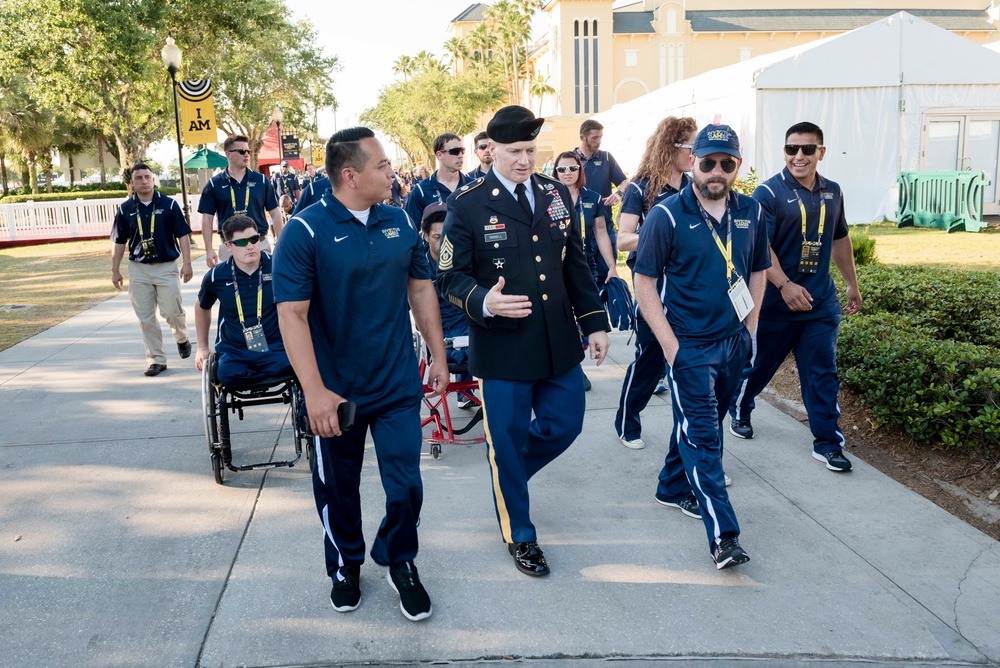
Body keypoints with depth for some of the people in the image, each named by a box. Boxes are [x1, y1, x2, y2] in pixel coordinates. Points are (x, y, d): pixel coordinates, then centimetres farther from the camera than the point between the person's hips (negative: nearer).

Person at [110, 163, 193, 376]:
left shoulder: (168, 204, -2)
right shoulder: (125, 209, 3)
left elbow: (183, 235, -1)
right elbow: (119, 242, 9)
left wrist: (187, 263, -8)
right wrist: (115, 270, 8)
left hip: (166, 266, -2)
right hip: (138, 269, 2)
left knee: (171, 311, -7)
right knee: (145, 318, 3)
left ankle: (182, 339, 26)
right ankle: (156, 360, 12)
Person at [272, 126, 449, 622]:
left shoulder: (399, 222, 2)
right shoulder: (305, 231, -13)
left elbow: (420, 288, 12)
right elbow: (292, 314, -17)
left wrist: (439, 356, 11)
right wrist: (315, 391, -23)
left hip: (398, 385, 3)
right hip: (337, 393, -3)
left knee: (406, 486, 4)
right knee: (338, 488, 14)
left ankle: (399, 562, 32)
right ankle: (345, 567, 39)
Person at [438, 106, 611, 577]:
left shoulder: (557, 194, 7)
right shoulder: (467, 205, -8)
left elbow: (575, 264, 13)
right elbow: (452, 278, -9)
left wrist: (595, 322, 10)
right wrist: (485, 301, -29)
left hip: (559, 342, 5)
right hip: (502, 345, -5)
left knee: (564, 425, 13)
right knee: (507, 439, 6)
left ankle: (505, 472, 43)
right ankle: (520, 537, 27)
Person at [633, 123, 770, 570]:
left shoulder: (751, 213, 4)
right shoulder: (667, 215, -11)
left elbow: (758, 271, 15)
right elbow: (643, 282, -9)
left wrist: (750, 328, 8)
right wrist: (669, 343, -14)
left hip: (733, 344, 6)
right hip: (688, 346, -5)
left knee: (704, 423, 18)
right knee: (701, 435, -6)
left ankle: (674, 487, 40)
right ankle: (723, 535, -5)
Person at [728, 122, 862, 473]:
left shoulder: (832, 192, 8)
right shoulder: (769, 192, -12)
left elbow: (840, 239, 20)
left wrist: (852, 284, 23)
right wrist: (785, 285, -29)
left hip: (821, 302, 4)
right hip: (775, 302, -4)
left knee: (822, 374, 5)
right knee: (758, 363, 12)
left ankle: (827, 443, 13)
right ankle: (740, 411, 38)